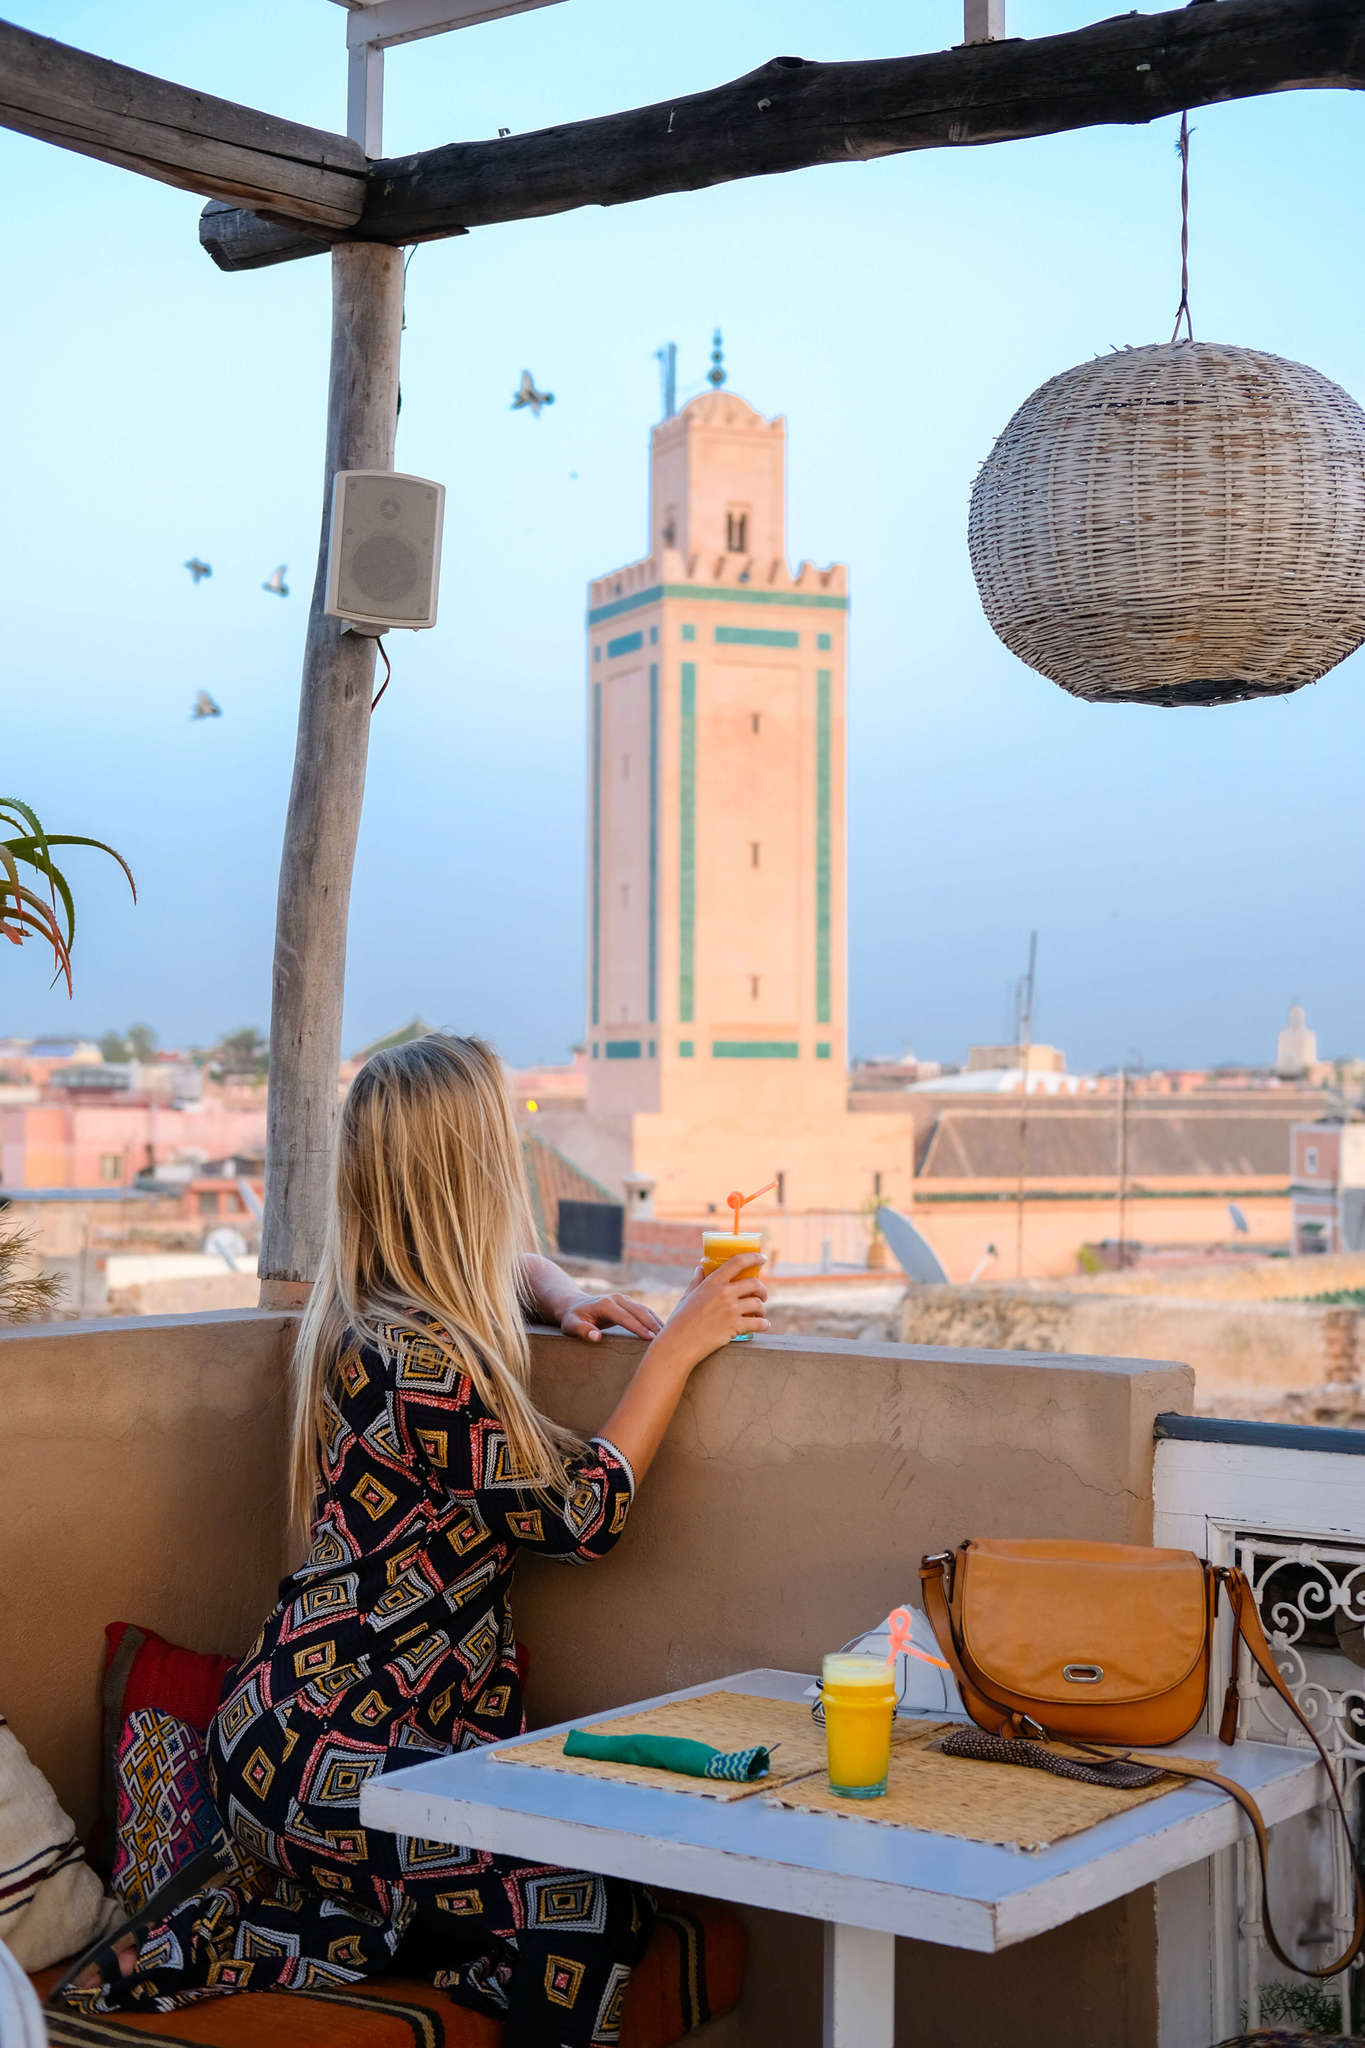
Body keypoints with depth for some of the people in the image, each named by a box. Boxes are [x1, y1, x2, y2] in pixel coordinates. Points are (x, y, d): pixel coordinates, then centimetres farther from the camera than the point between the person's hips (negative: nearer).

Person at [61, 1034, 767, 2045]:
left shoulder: (376, 1314, 11)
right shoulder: (419, 1357, -19)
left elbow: (511, 1265, 33)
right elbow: (583, 1513, -12)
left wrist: (563, 1295, 11)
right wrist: (677, 1346, -6)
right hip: (323, 1759, -10)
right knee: (597, 1910, -16)